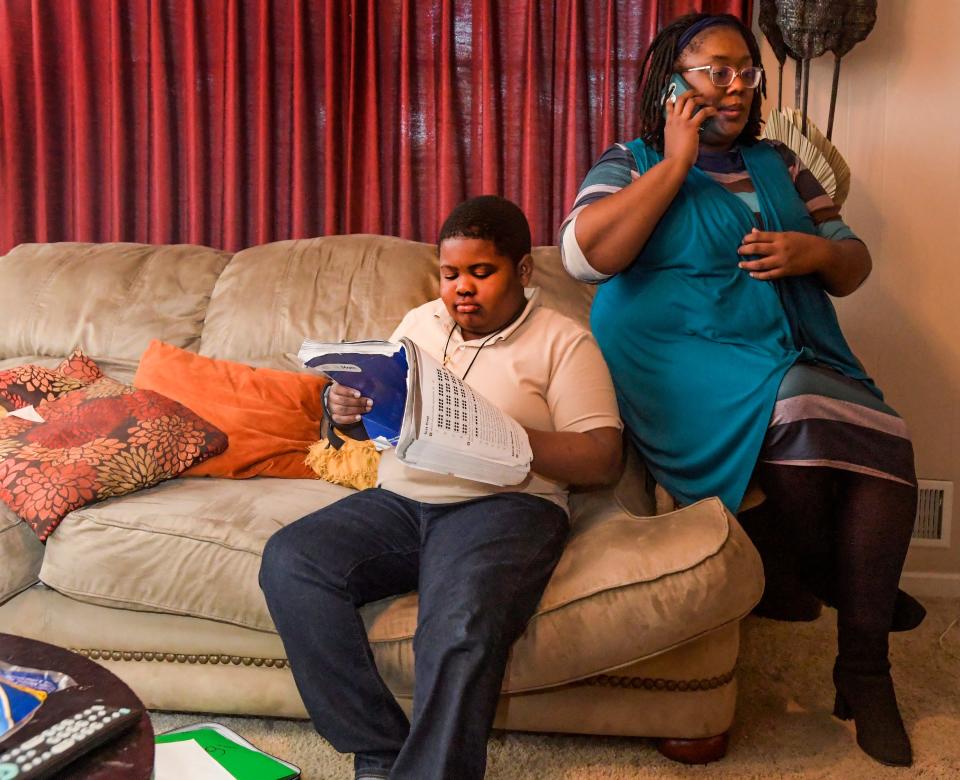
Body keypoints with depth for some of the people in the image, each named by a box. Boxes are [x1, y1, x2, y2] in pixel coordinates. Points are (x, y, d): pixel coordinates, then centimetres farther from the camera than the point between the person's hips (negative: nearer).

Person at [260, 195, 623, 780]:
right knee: (288, 560, -20)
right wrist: (348, 411, -1)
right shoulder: (420, 323, 20)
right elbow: (376, 413, 25)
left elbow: (602, 461, -3)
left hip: (504, 505, -5)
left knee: (463, 627, -36)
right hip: (399, 501, 5)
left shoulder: (564, 342, 4)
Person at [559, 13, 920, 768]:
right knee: (794, 415, -33)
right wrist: (676, 164, -9)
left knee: (888, 443, -21)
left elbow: (854, 263, 19)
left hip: (800, 354, 5)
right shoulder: (633, 162, 6)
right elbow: (586, 253, -14)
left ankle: (864, 669, -9)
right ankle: (838, 583, -2)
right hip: (685, 360, -5)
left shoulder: (777, 165, 20)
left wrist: (814, 252, -6)